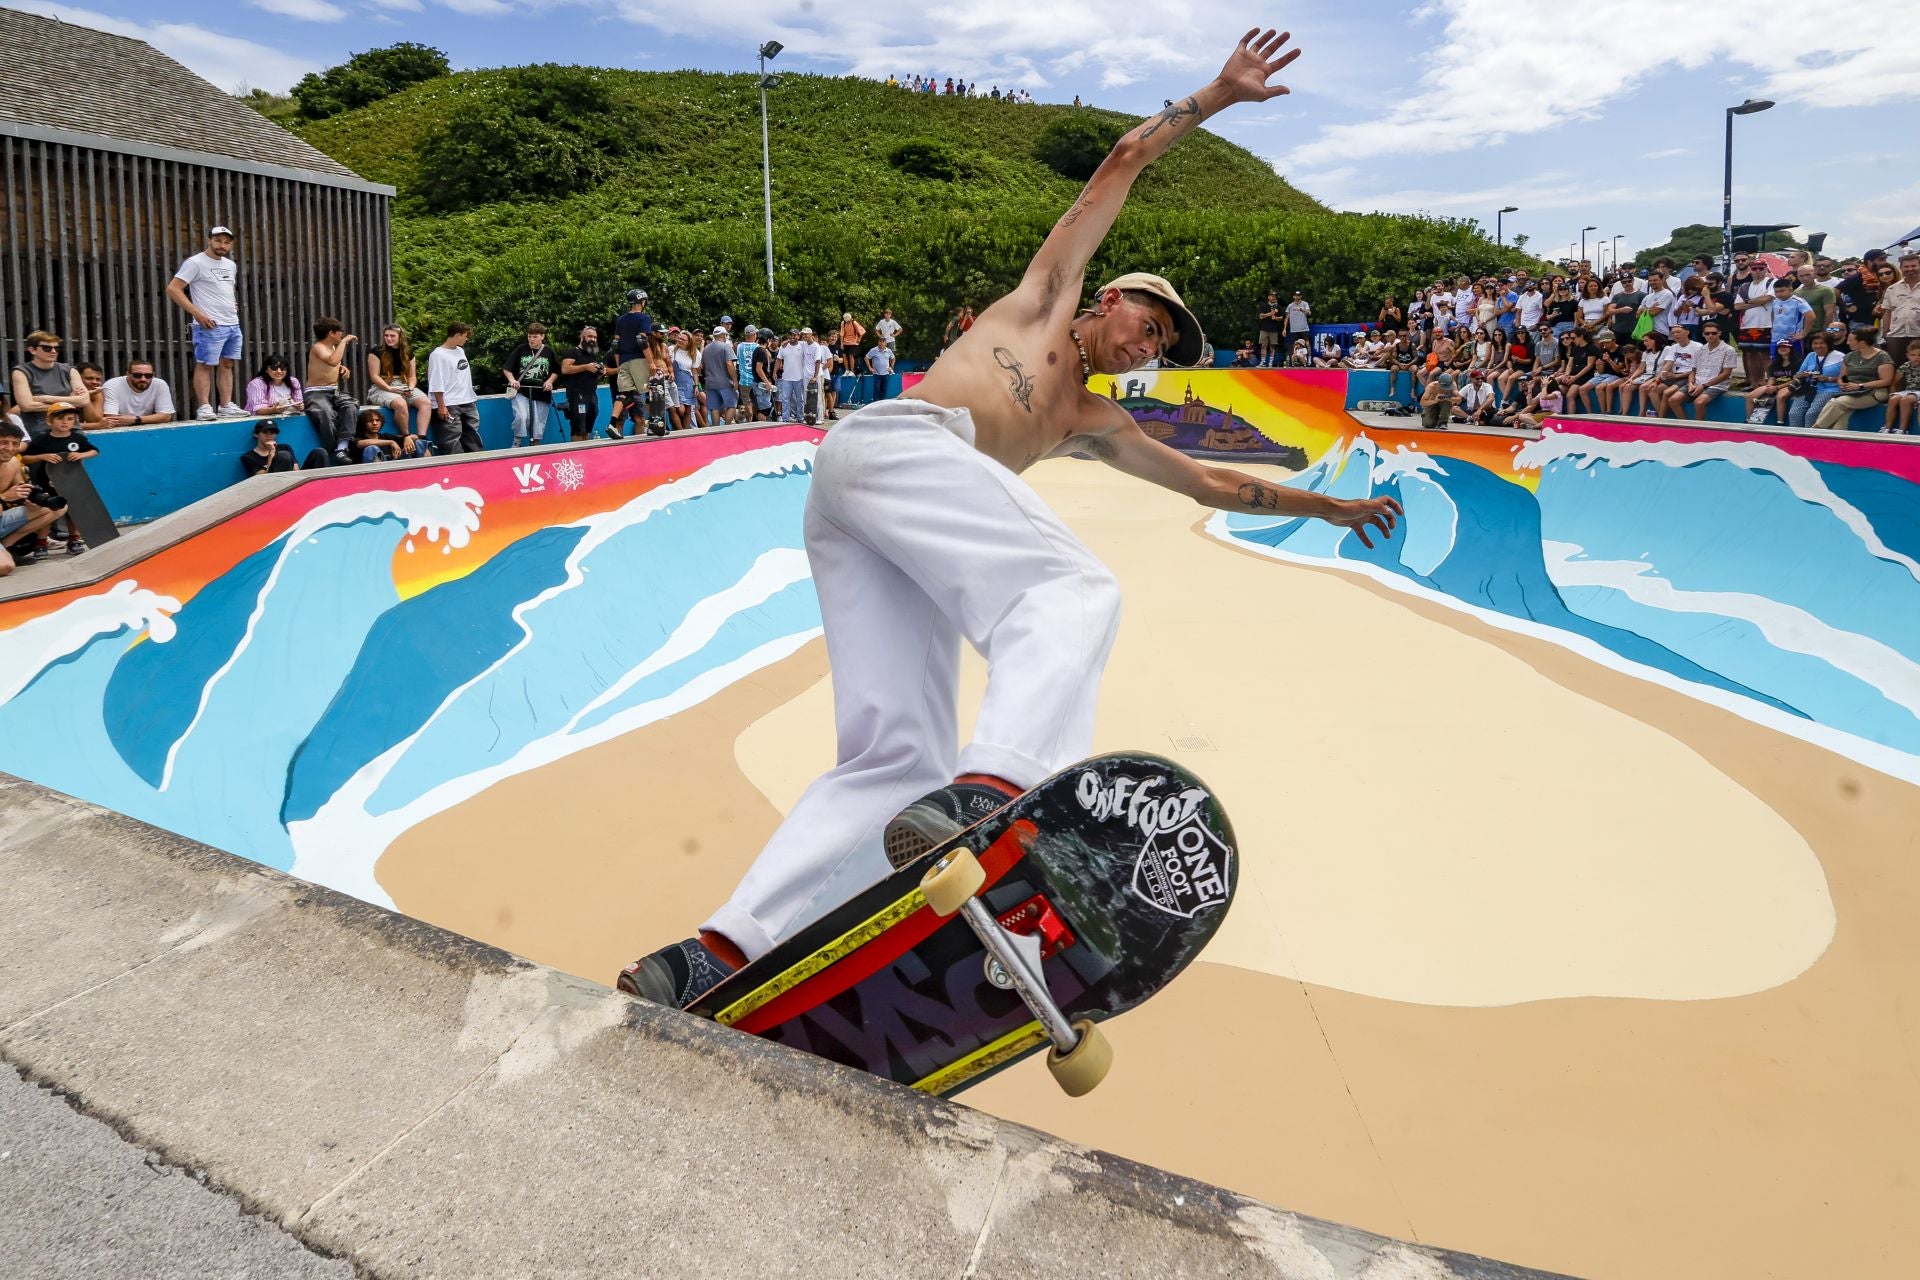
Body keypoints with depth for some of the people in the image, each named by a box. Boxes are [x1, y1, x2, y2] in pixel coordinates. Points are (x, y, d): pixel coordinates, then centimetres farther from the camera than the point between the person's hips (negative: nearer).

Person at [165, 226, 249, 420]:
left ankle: (226, 406, 12)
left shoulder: (231, 265, 17)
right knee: (204, 366, -5)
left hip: (233, 324, 8)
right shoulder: (195, 263, -6)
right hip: (210, 326, -7)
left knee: (227, 365, 8)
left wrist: (233, 305, 14)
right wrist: (197, 313, -17)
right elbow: (172, 289, -11)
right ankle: (204, 408, -5)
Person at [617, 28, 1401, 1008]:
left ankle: (714, 960, -17)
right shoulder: (1049, 291, 25)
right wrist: (1215, 96, 36)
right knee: (1073, 591, -26)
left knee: (897, 759, -9)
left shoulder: (1096, 425, 36)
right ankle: (988, 798, -51)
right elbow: (1127, 157, 27)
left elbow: (1212, 484, 44)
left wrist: (1327, 507, 52)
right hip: (891, 440, -7)